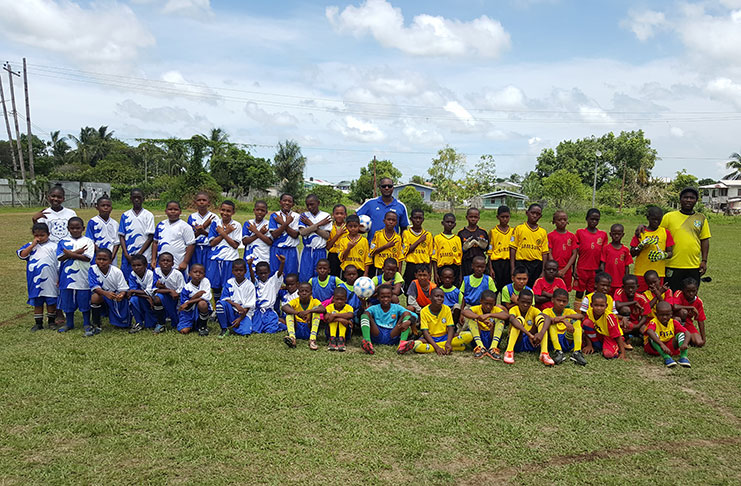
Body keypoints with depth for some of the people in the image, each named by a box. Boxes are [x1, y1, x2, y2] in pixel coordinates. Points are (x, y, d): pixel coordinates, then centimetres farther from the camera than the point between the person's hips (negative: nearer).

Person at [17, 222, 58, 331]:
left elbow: (59, 264, 2)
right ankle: (38, 323, 21)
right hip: (35, 281, 2)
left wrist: (59, 278, -1)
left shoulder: (53, 246, 1)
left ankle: (51, 321, 22)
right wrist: (33, 245, -12)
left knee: (51, 302, 8)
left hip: (50, 281, -2)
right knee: (37, 302, 11)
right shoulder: (30, 245, 8)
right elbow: (22, 255, -9)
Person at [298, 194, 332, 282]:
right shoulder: (304, 215, 5)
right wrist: (319, 224, -13)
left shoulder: (326, 216, 1)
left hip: (321, 252, -1)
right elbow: (302, 232, -11)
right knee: (304, 278, 0)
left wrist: (311, 225, -10)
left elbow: (327, 236, -9)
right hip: (307, 252, 1)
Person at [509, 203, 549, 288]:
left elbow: (545, 252, 8)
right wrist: (512, 268, -5)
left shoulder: (543, 232, 9)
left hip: (537, 265, 2)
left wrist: (543, 271, 2)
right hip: (521, 263, -2)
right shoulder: (519, 228, 2)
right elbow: (513, 248, 0)